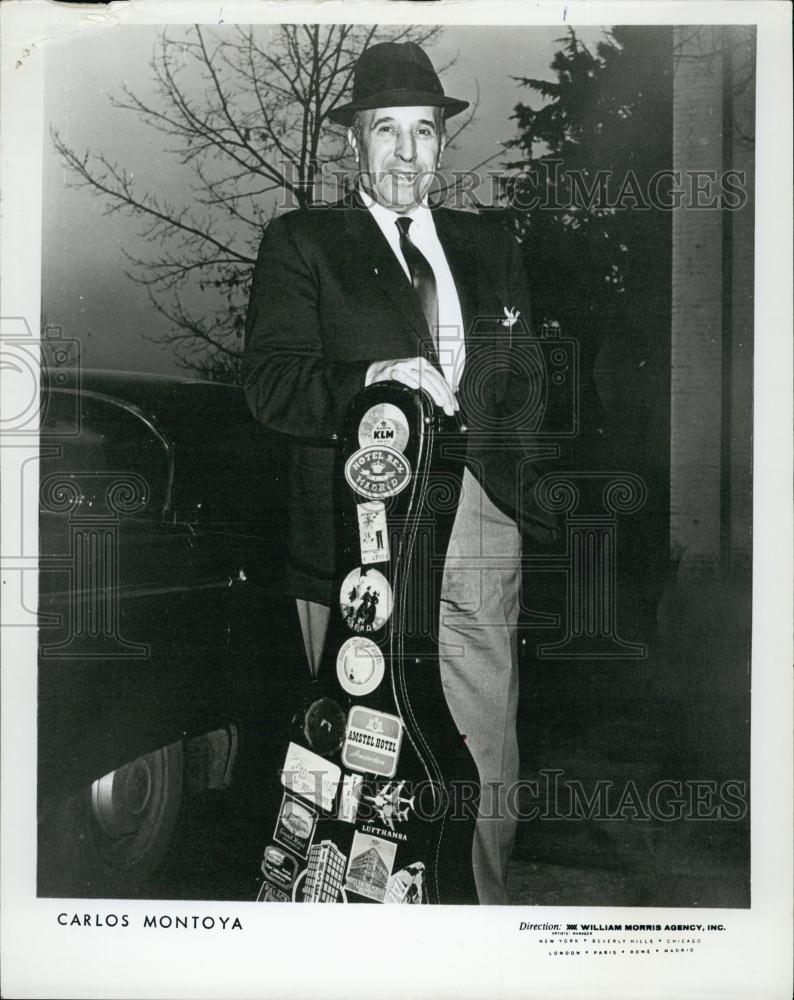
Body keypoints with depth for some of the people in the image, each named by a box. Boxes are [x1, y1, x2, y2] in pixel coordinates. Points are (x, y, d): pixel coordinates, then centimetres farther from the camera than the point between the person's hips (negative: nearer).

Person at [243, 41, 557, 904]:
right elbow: (269, 383, -8)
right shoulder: (300, 243, 4)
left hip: (478, 518, 3)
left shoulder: (490, 247, 17)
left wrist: (518, 490, 4)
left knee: (487, 749, 8)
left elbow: (522, 380, 20)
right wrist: (371, 382, -24)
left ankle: (489, 904, 28)